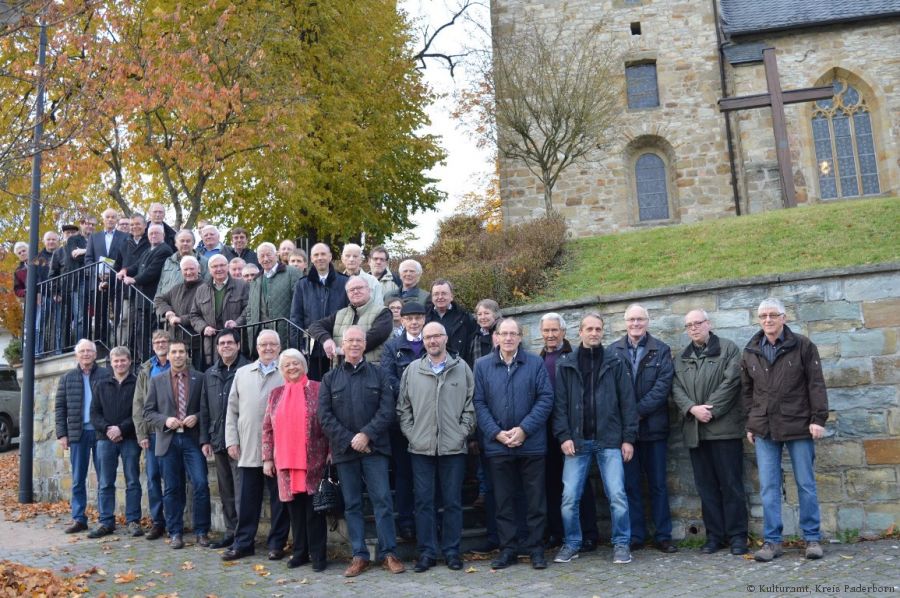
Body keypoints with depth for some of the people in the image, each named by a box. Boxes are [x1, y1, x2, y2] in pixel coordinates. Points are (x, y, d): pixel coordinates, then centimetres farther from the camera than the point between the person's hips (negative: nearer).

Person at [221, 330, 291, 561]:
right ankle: (243, 543, 21)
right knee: (247, 499, 10)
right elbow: (232, 410, 13)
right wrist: (231, 440, 6)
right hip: (248, 449, 3)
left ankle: (277, 544, 17)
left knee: (278, 498, 6)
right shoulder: (242, 373, 13)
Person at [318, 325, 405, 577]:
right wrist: (349, 440, -9)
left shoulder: (378, 374, 6)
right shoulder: (330, 378, 9)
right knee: (352, 505, 6)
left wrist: (366, 435, -14)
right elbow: (324, 415, 1)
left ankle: (388, 553, 4)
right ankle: (359, 555, 14)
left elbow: (387, 410, -2)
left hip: (374, 448, -1)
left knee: (382, 499, -4)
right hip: (344, 450, 2)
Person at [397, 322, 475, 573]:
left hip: (453, 447, -1)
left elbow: (470, 405, 4)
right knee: (424, 501, 5)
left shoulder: (462, 368, 4)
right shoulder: (412, 370, 6)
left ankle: (451, 550, 17)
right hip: (421, 447, 1)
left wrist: (462, 432, -4)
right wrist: (411, 433, -1)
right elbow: (403, 407, 9)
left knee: (453, 501, 6)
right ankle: (427, 552, 15)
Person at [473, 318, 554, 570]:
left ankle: (535, 547, 19)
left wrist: (524, 429, -12)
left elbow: (545, 398, -4)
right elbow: (479, 403, 1)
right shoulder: (482, 365, 4)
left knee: (535, 499, 6)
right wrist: (496, 433, -10)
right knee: (503, 500, 9)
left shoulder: (535, 363, 1)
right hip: (497, 444, 1)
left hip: (531, 443, -1)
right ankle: (508, 549, 20)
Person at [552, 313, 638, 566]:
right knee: (569, 496, 1)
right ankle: (571, 543, 19)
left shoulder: (615, 363, 4)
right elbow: (560, 403, 3)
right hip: (577, 441, 1)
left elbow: (627, 401, 2)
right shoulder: (565, 365, 6)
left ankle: (621, 544, 14)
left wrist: (628, 437, -3)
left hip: (609, 440, -1)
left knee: (617, 495, -3)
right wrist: (563, 436, -7)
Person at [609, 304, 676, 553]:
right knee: (630, 484, 6)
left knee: (658, 484, 7)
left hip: (653, 426, 0)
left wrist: (640, 410, -14)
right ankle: (635, 536, 15)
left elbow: (663, 384, -6)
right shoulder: (613, 351, 5)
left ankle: (663, 536, 16)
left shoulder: (661, 350, 4)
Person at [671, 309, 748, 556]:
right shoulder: (681, 359, 17)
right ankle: (714, 535, 16)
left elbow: (730, 382, -8)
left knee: (731, 483, 0)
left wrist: (709, 409, -14)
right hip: (695, 431, 4)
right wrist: (692, 408, -12)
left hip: (724, 427, -4)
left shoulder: (728, 349, 3)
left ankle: (737, 536, 8)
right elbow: (676, 389, 6)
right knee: (706, 486, 8)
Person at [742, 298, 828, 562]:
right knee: (768, 487, 2)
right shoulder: (749, 352, 8)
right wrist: (750, 425, 10)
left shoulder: (803, 346, 0)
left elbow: (816, 385, -2)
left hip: (799, 426, -2)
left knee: (806, 484, 5)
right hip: (764, 430, 2)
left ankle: (812, 538, 17)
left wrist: (818, 418, -8)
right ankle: (772, 541, 8)